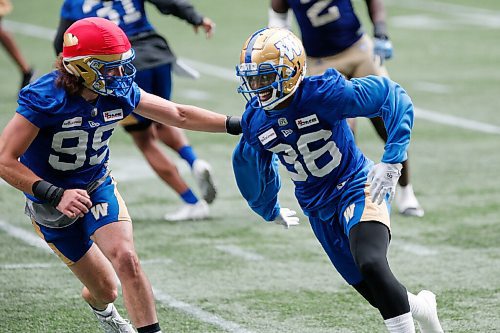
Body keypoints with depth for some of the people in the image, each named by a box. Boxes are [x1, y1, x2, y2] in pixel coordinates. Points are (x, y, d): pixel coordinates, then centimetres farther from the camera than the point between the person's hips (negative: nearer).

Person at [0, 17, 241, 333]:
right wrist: (56, 196, -38)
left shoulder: (120, 92, -14)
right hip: (51, 199, -3)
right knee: (105, 289, 5)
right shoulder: (45, 98, -29)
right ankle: (99, 303, 43)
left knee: (126, 259, -22)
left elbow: (179, 115, 0)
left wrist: (239, 124, -3)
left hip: (98, 186, 3)